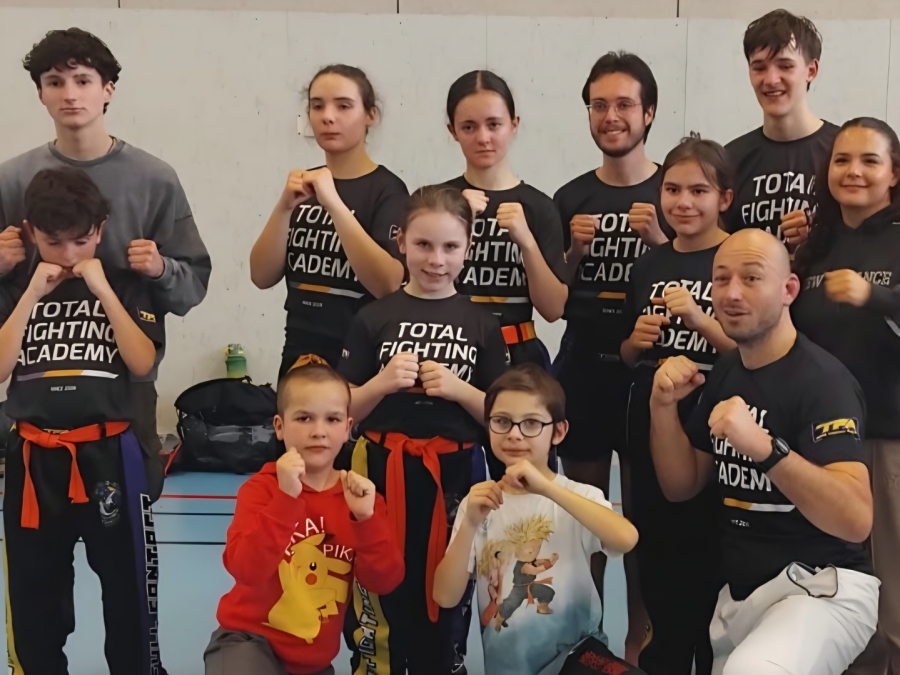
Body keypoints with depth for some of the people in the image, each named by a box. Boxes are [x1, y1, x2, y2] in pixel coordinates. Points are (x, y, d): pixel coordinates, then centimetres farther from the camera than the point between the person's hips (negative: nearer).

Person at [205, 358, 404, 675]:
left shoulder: (359, 494, 1)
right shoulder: (262, 488, -10)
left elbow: (385, 581, -8)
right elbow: (245, 569, -25)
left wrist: (366, 518, -22)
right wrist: (286, 497, -31)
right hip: (250, 640, -5)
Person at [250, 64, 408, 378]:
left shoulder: (386, 189, -7)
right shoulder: (304, 185, 7)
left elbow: (388, 285, -21)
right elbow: (262, 277, 0)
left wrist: (334, 203, -24)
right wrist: (284, 207, -14)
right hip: (299, 357, 4)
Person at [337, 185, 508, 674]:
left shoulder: (482, 325, 2)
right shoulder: (375, 318, 0)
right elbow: (343, 411, 3)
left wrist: (458, 389, -12)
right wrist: (382, 383, -15)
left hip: (453, 476, 1)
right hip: (384, 473, -1)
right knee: (380, 598, 3)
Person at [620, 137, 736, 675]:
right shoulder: (649, 266, 10)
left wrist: (697, 318, -22)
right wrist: (636, 341, -3)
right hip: (651, 430, 6)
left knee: (709, 561, 0)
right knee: (656, 555, 14)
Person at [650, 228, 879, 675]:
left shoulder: (822, 380, -17)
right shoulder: (724, 372, 8)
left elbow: (855, 520, -28)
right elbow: (681, 486, 11)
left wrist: (764, 448, -40)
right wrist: (663, 406, -5)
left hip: (820, 586, -8)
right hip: (738, 591, 8)